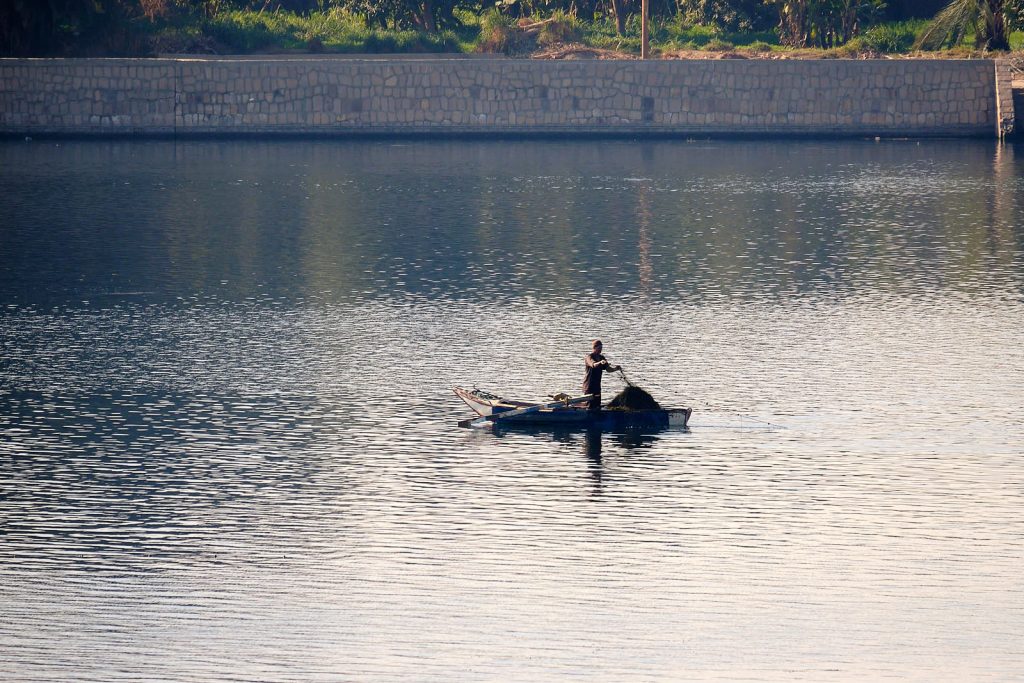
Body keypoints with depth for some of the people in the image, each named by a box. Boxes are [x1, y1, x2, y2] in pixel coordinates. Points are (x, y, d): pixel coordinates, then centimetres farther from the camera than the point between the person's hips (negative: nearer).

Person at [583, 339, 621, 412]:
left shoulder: (601, 358, 12)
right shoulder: (589, 357, -10)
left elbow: (608, 369, 9)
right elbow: (593, 365, -31)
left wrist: (615, 368, -12)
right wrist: (600, 362, -52)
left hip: (597, 384, 7)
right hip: (589, 384, -7)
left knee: (597, 406, 6)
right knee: (590, 404, -12)